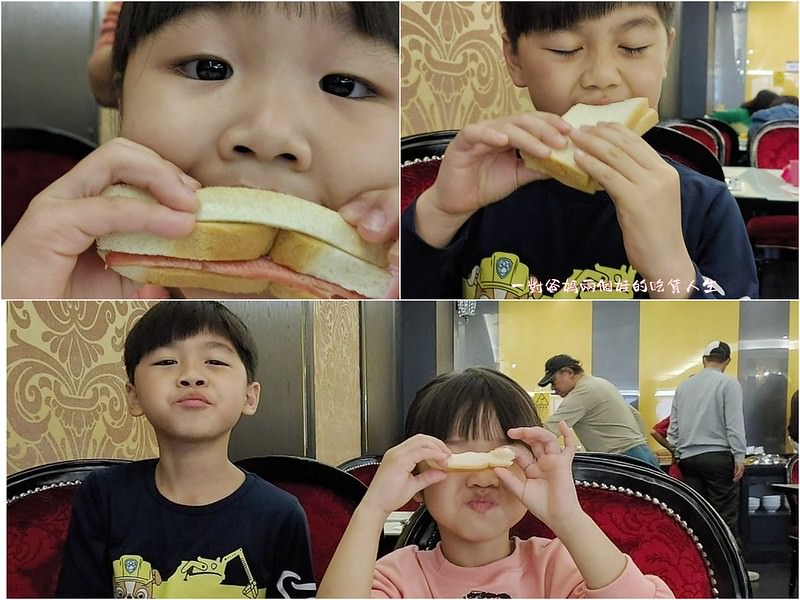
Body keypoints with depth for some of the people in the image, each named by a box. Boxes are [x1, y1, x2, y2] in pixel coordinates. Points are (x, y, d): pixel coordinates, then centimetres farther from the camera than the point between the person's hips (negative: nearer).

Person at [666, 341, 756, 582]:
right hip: (718, 456, -5)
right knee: (726, 515, -2)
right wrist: (739, 456, -8)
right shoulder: (728, 384, -4)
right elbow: (735, 423, -11)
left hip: (688, 457, 5)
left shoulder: (684, 386, 12)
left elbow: (673, 426, 13)